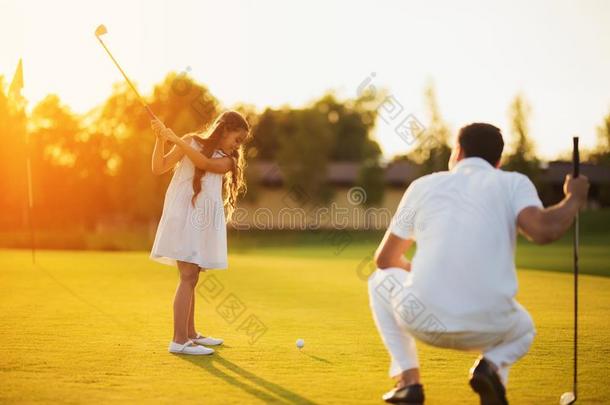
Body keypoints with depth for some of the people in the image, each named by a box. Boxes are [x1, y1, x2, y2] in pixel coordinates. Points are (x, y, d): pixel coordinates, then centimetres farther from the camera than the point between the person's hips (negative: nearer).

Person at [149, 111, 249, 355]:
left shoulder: (227, 161, 11)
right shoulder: (192, 142, 2)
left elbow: (205, 163, -11)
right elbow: (159, 168, -2)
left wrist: (177, 141, -19)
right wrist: (160, 140, -15)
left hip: (205, 220, 6)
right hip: (183, 215, -6)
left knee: (191, 277, 13)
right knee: (189, 276, -13)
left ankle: (190, 333, 23)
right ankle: (179, 340, -16)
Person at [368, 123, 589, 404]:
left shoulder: (424, 185, 14)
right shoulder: (514, 183, 8)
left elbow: (385, 259, 21)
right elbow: (544, 231, -13)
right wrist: (574, 199, 8)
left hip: (423, 320, 0)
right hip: (488, 329, 0)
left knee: (381, 280, 31)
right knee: (524, 329, 36)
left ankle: (408, 379, 15)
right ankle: (492, 365, 0)